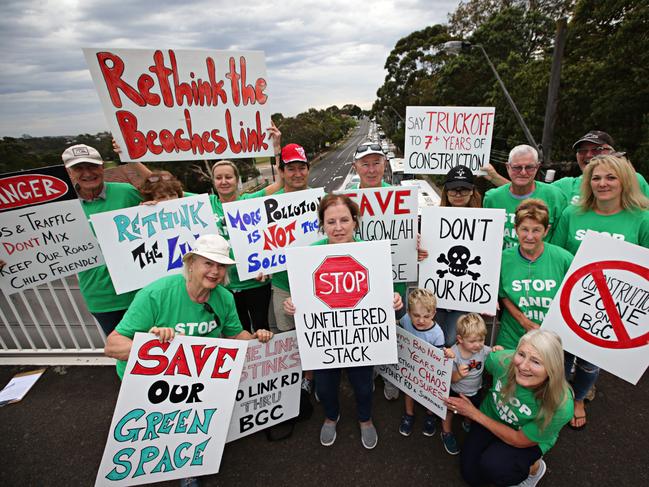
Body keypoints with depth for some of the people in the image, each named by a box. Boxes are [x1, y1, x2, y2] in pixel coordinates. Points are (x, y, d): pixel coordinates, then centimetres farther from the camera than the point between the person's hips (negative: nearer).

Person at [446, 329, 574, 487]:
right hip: (491, 417, 2)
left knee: (491, 466, -25)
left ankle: (534, 468, 4)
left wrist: (474, 414, -19)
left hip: (529, 441, -2)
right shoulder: (503, 360, -32)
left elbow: (520, 441, -21)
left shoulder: (561, 406, -36)